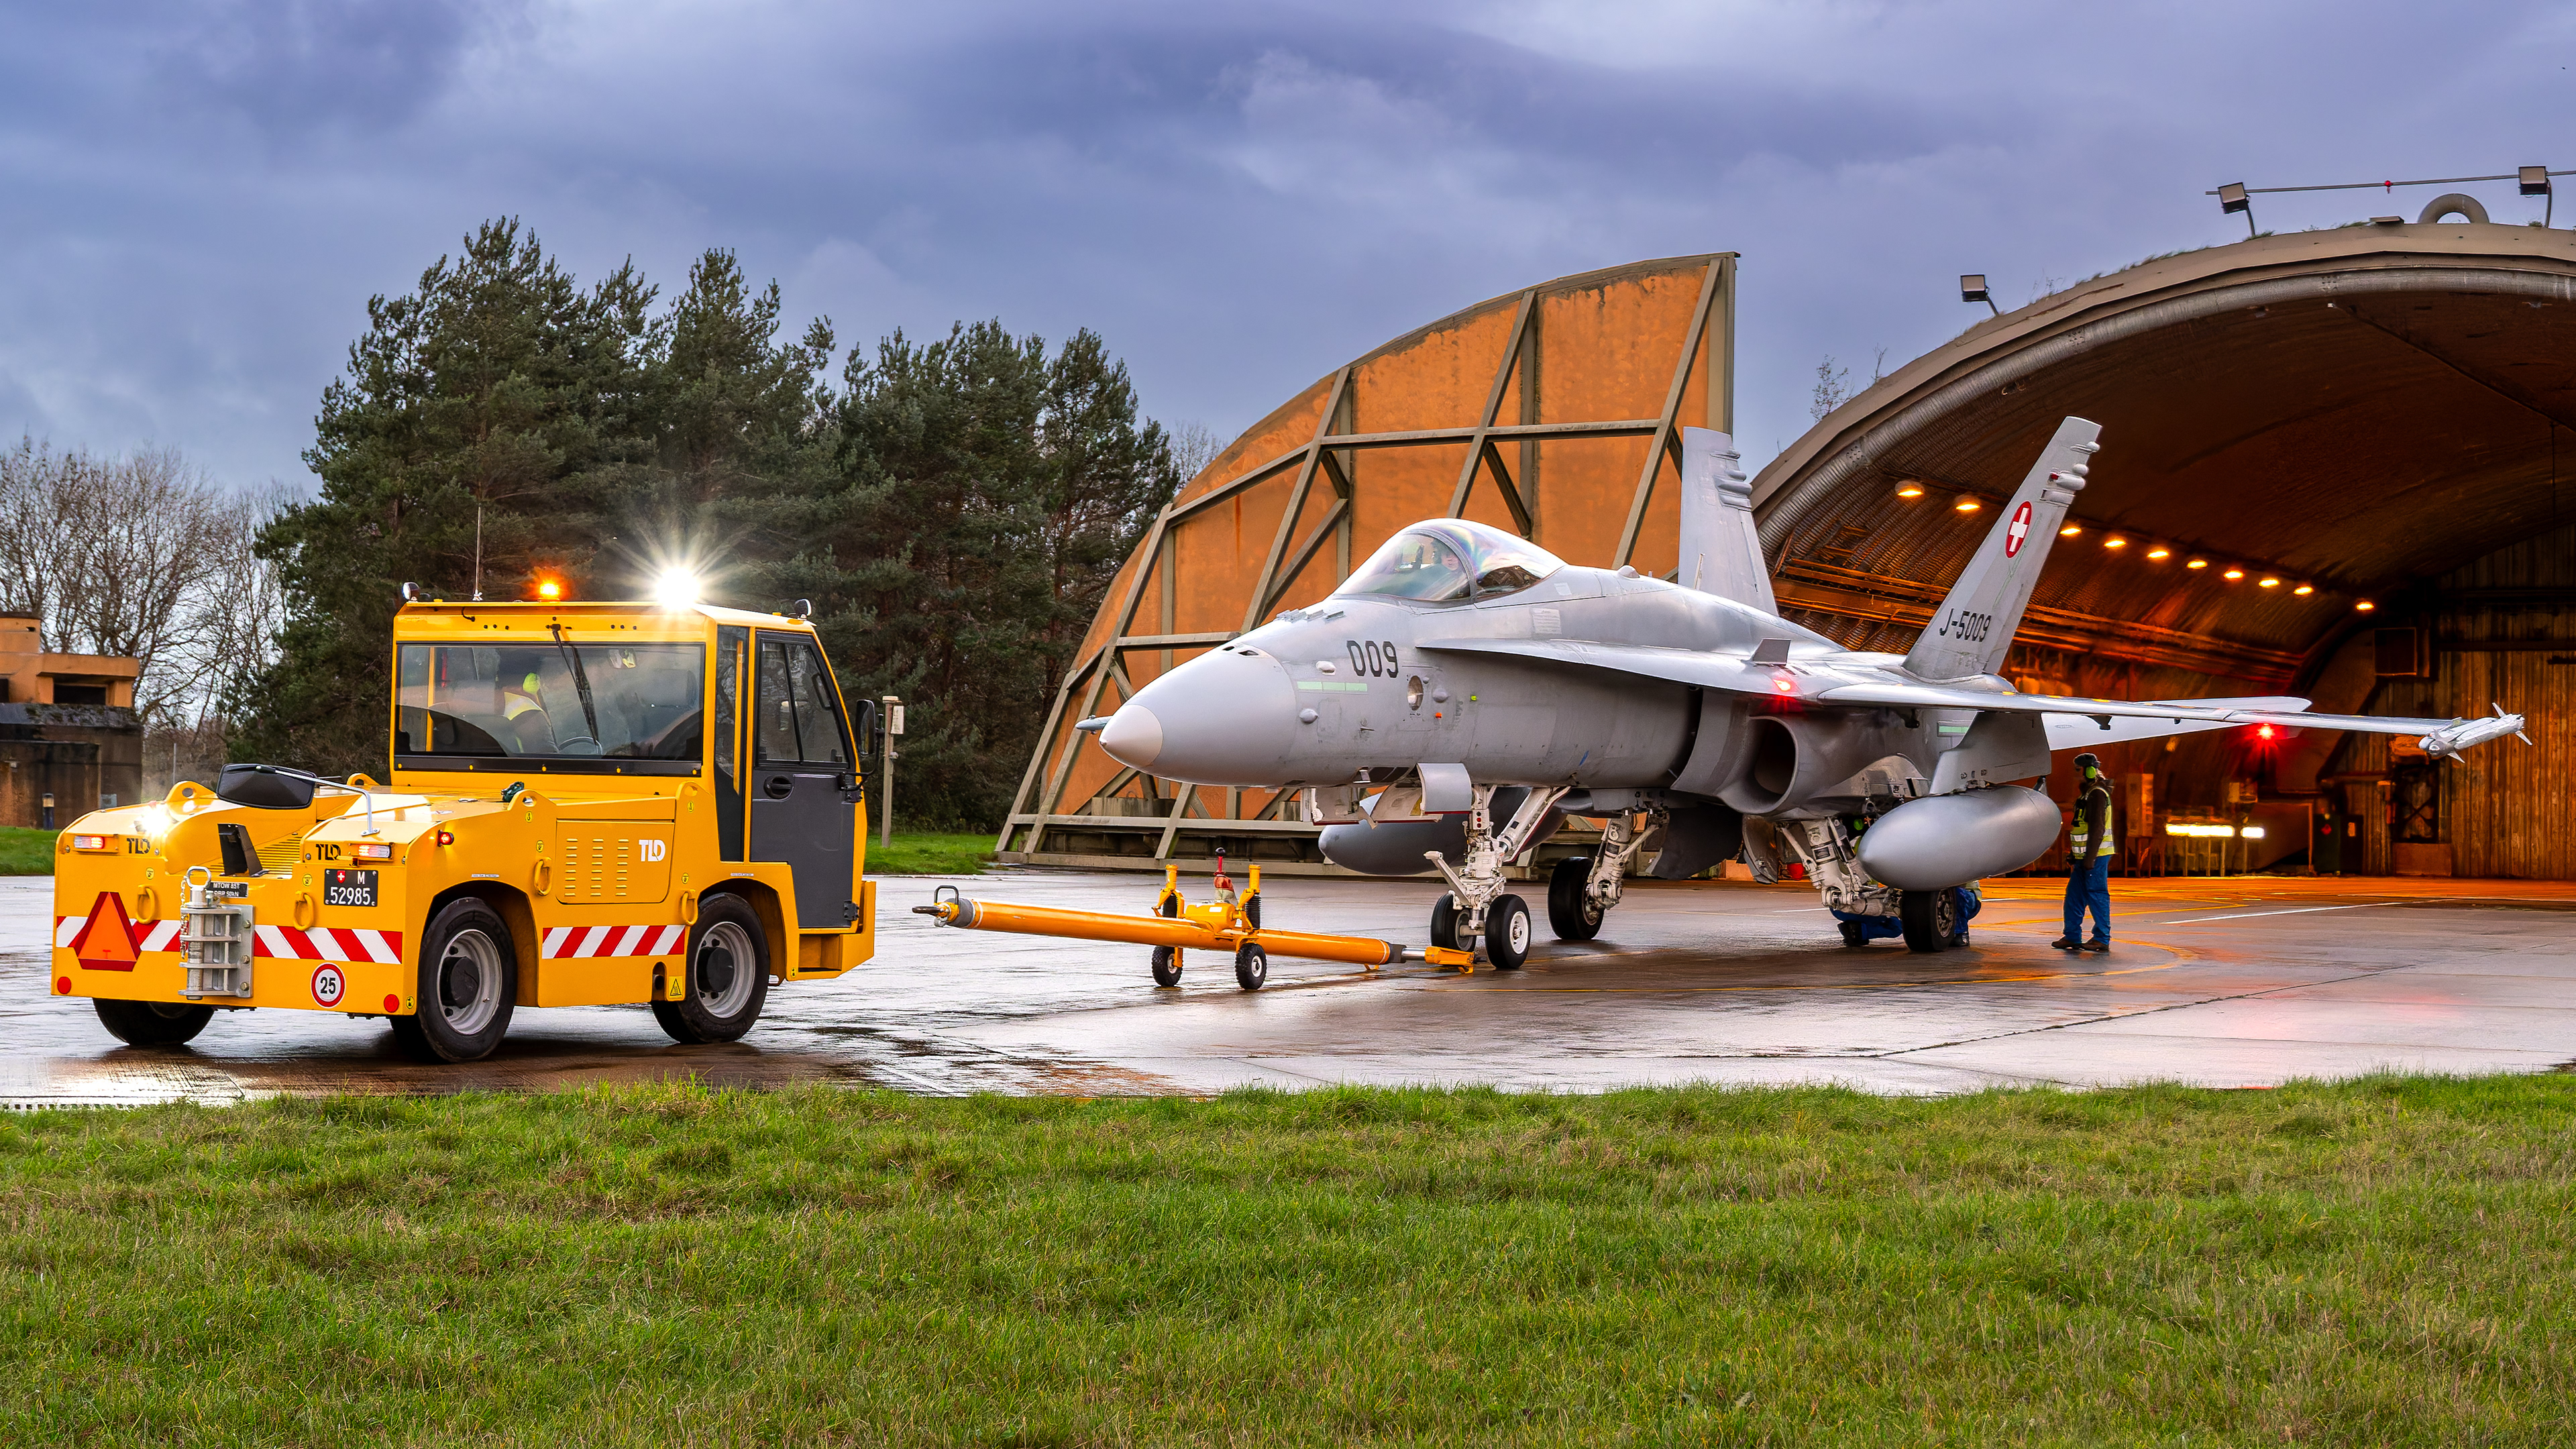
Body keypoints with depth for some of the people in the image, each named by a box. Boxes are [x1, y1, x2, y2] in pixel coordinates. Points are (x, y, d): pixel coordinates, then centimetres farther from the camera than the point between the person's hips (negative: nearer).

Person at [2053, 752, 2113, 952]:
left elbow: (2097, 829, -20)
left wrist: (2090, 858, -23)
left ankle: (2102, 939, 1)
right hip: (2086, 856, 10)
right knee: (2074, 894, 10)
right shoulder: (2087, 793, 18)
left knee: (2097, 895, -4)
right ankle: (2072, 937, 14)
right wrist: (2074, 855, 23)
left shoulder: (2097, 794, -14)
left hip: (2096, 855, -10)